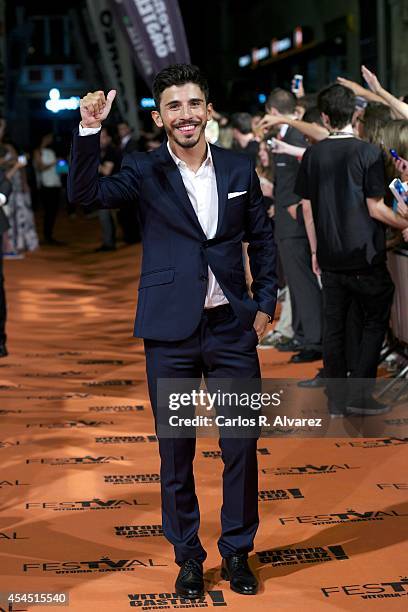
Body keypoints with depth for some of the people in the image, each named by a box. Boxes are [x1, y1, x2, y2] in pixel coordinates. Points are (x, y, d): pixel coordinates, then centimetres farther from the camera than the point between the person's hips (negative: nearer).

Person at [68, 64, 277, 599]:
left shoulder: (240, 170, 4)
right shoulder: (145, 173, -2)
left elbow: (262, 239, 13)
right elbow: (86, 193, -18)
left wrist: (265, 304, 8)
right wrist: (89, 131, -30)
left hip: (233, 327, 2)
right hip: (171, 332, -1)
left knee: (241, 445, 7)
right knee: (175, 450, 8)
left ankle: (237, 551, 25)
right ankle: (187, 555, 25)